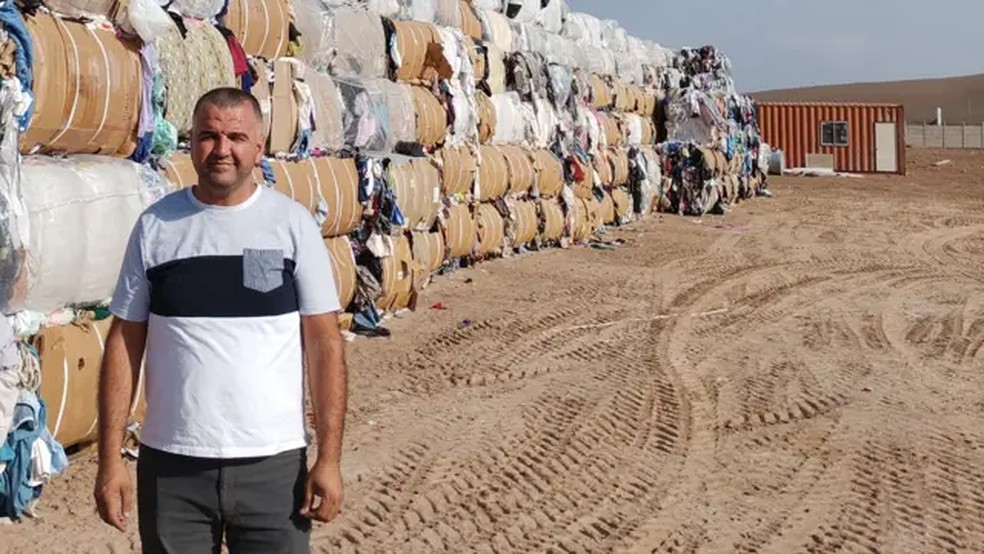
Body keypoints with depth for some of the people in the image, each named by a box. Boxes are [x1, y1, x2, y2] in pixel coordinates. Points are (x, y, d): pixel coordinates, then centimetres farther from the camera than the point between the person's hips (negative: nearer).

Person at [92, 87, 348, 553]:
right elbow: (124, 343, 3)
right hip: (170, 463, 1)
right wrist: (110, 460, -1)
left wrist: (329, 458, -7)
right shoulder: (155, 225, 1)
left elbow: (324, 342, -2)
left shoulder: (292, 223, -2)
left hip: (274, 462, -1)